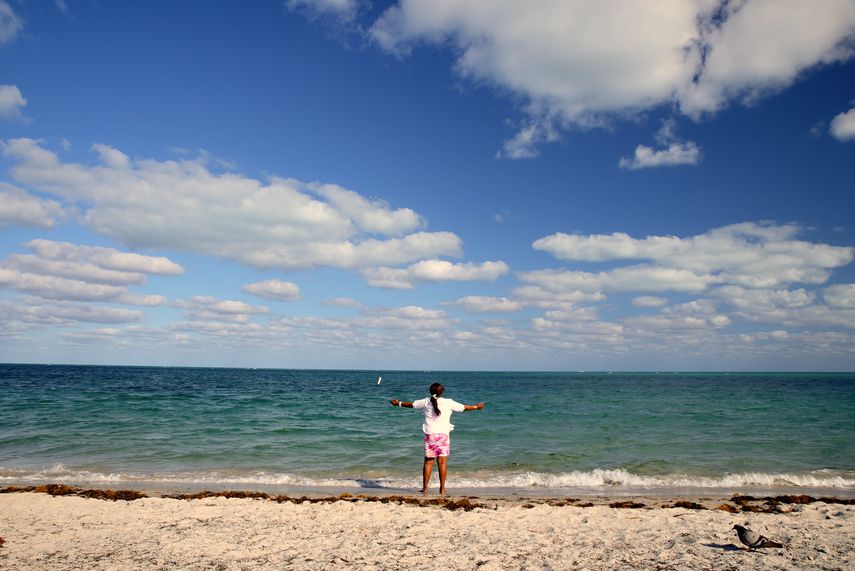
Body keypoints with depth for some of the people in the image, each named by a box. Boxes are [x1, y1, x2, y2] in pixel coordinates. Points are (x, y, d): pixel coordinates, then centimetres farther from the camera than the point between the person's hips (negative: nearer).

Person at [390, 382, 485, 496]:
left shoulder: (426, 402, 4)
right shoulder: (448, 403, -1)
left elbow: (412, 404, 17)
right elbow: (463, 407, 11)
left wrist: (398, 403, 35)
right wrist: (476, 407, 29)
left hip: (429, 434, 2)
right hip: (443, 434, -2)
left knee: (428, 462, 7)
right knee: (442, 462, 2)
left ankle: (425, 488, 9)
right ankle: (442, 488, 5)